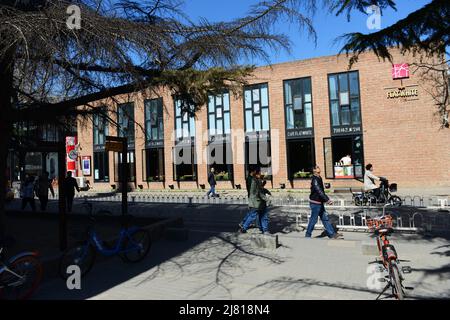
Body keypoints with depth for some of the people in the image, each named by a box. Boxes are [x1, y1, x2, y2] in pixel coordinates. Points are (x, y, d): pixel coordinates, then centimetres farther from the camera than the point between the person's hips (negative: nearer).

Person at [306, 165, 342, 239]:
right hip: (315, 203, -10)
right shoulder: (315, 179, -19)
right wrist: (327, 200, -30)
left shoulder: (319, 178, 12)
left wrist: (326, 199, 24)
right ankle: (308, 235, 12)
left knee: (325, 218, 12)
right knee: (313, 220, 0)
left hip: (320, 203, 10)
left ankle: (332, 234, 18)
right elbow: (319, 191, -27)